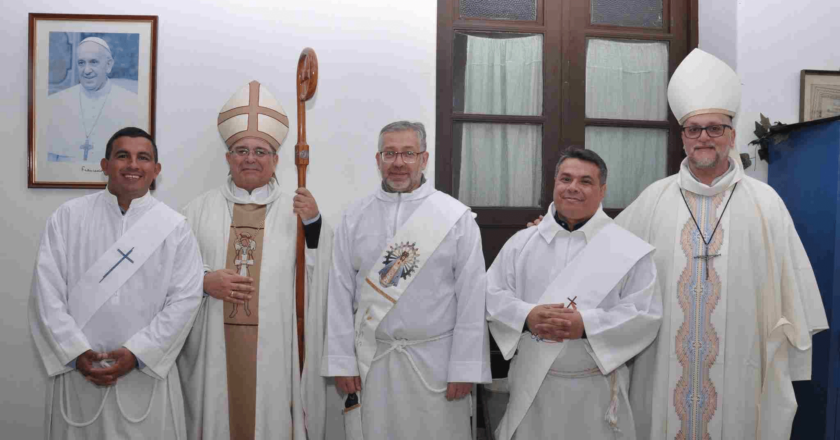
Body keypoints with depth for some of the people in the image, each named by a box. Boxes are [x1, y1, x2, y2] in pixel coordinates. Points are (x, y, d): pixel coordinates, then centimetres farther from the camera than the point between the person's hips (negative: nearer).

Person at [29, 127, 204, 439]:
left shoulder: (174, 227, 0)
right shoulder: (67, 218, 2)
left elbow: (185, 298, -5)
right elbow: (47, 293, -2)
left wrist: (137, 354, -12)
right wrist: (77, 353, -11)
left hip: (146, 373, 0)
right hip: (76, 370, 1)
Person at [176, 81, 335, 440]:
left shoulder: (298, 210, 5)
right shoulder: (200, 209, 8)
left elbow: (320, 277, -3)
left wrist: (314, 225, -15)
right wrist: (204, 281, -11)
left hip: (273, 349, -1)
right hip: (214, 347, 1)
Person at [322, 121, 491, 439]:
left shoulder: (456, 217, -4)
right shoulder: (354, 218, 4)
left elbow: (471, 296, -6)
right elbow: (340, 294, 4)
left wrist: (465, 367, -9)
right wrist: (341, 362, 0)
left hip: (436, 360, -2)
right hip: (372, 361, 2)